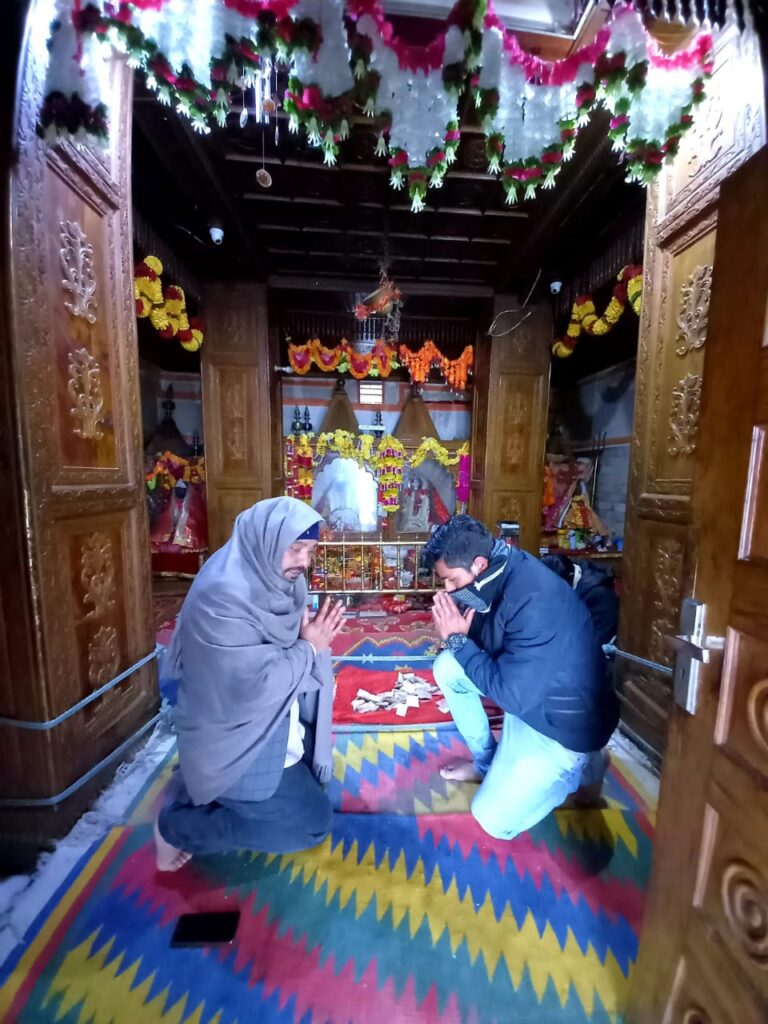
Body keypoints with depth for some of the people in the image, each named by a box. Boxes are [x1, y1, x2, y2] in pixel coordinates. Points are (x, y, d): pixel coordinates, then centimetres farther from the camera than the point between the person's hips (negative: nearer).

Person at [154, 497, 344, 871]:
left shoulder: (279, 579, -5)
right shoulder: (221, 595, -30)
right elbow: (253, 683, -30)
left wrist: (315, 639, -11)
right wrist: (308, 647, -21)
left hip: (273, 727, 8)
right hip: (236, 740, -8)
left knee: (308, 790, 25)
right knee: (310, 822, 2)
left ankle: (194, 789, 31)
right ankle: (176, 826, 13)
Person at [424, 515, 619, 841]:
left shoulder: (536, 602, -36)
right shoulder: (502, 573, -10)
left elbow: (512, 695, -30)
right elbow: (488, 642, 2)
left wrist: (457, 640, -23)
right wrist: (457, 635, -19)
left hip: (564, 721, -7)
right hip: (526, 691, 8)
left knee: (493, 820, -2)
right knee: (447, 666, -2)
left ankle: (580, 766, 16)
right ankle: (486, 762, 17)